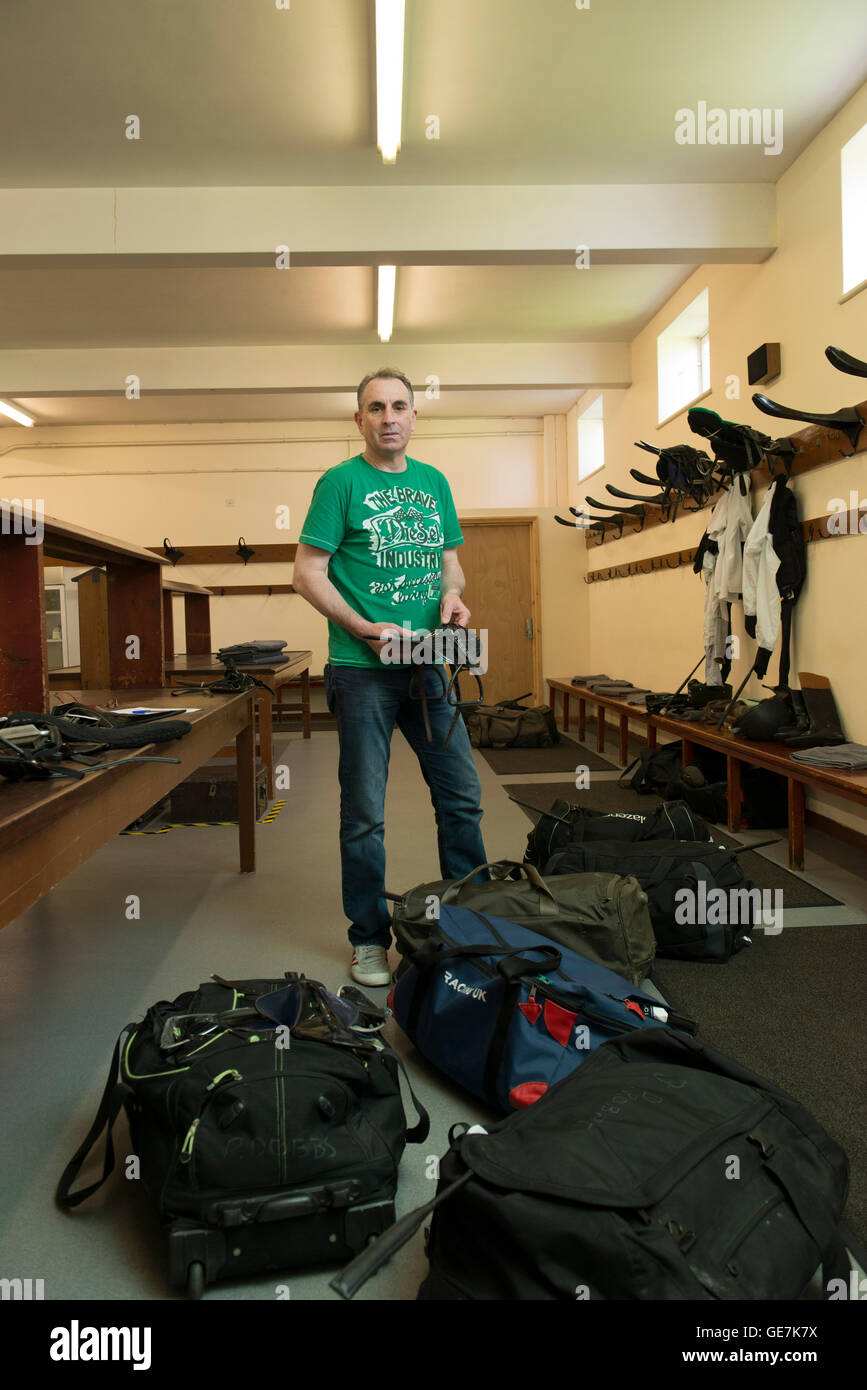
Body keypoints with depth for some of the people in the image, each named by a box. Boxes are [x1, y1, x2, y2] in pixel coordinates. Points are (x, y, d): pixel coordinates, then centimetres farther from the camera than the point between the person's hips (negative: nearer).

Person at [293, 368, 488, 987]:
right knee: (365, 812, 3)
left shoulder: (434, 482, 13)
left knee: (463, 797, 8)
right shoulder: (341, 482, -2)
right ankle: (369, 939, 18)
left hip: (430, 664, 5)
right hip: (363, 666, -5)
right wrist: (362, 628, -16)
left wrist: (452, 594, -1)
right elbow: (308, 574, -5)